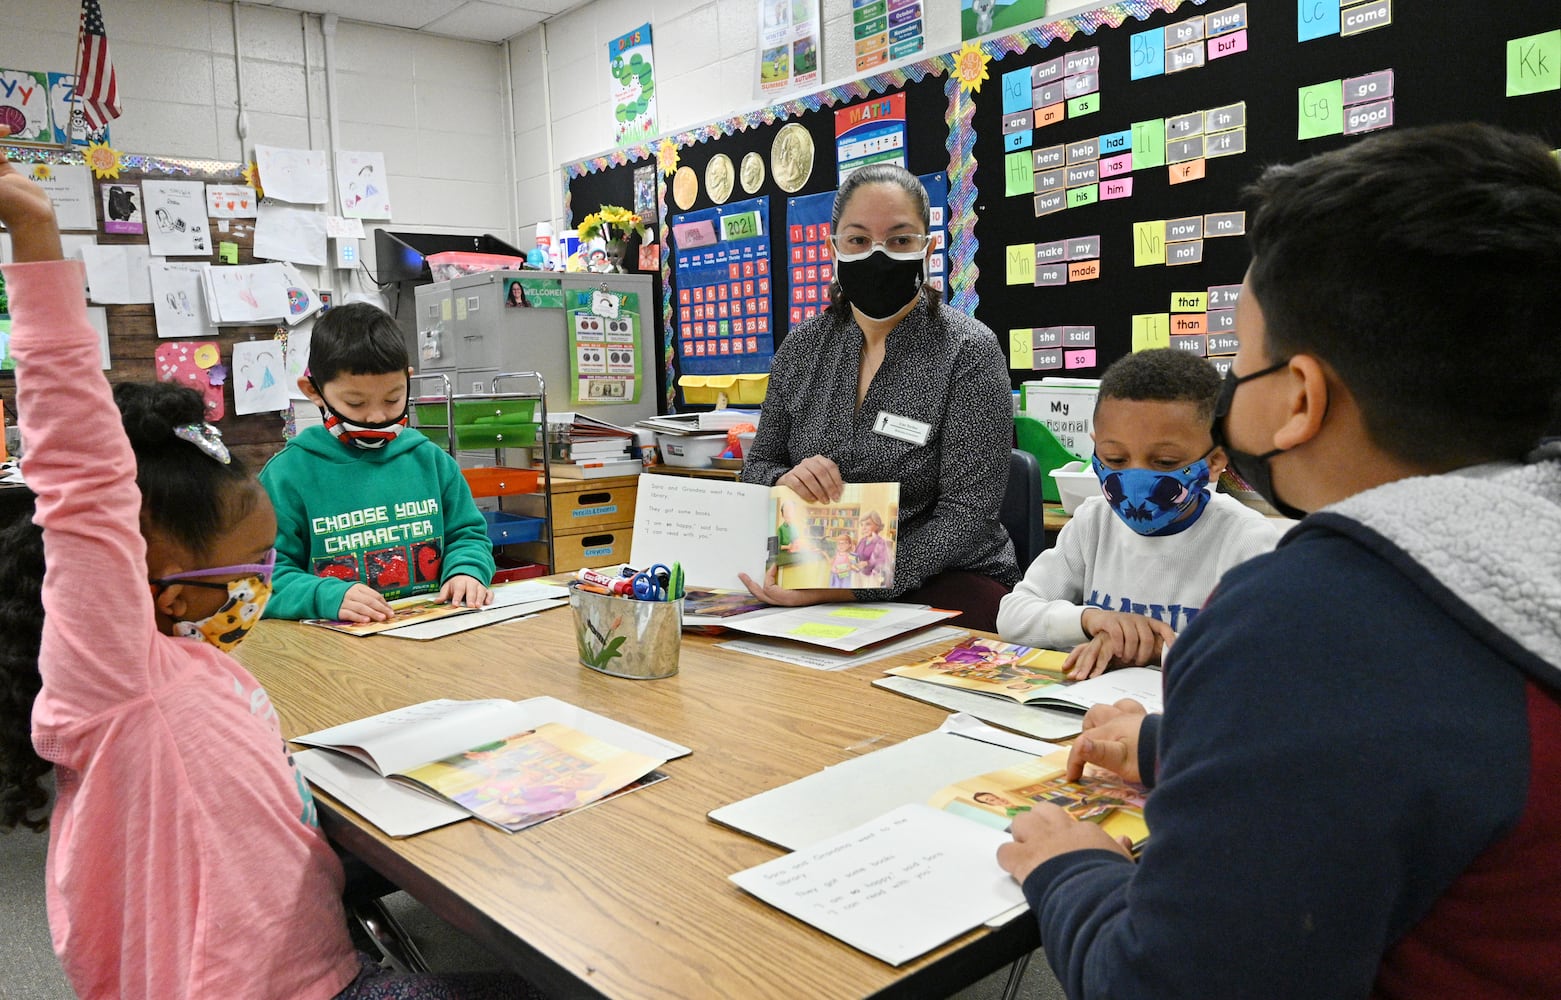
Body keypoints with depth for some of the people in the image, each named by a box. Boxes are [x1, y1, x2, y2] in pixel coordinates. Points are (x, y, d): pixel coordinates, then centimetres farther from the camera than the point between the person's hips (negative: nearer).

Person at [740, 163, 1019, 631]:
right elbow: (757, 466, 12)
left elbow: (965, 514, -15)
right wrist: (784, 481, -14)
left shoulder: (969, 352, -9)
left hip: (941, 579, -4)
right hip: (816, 574, 5)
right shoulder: (801, 348, 5)